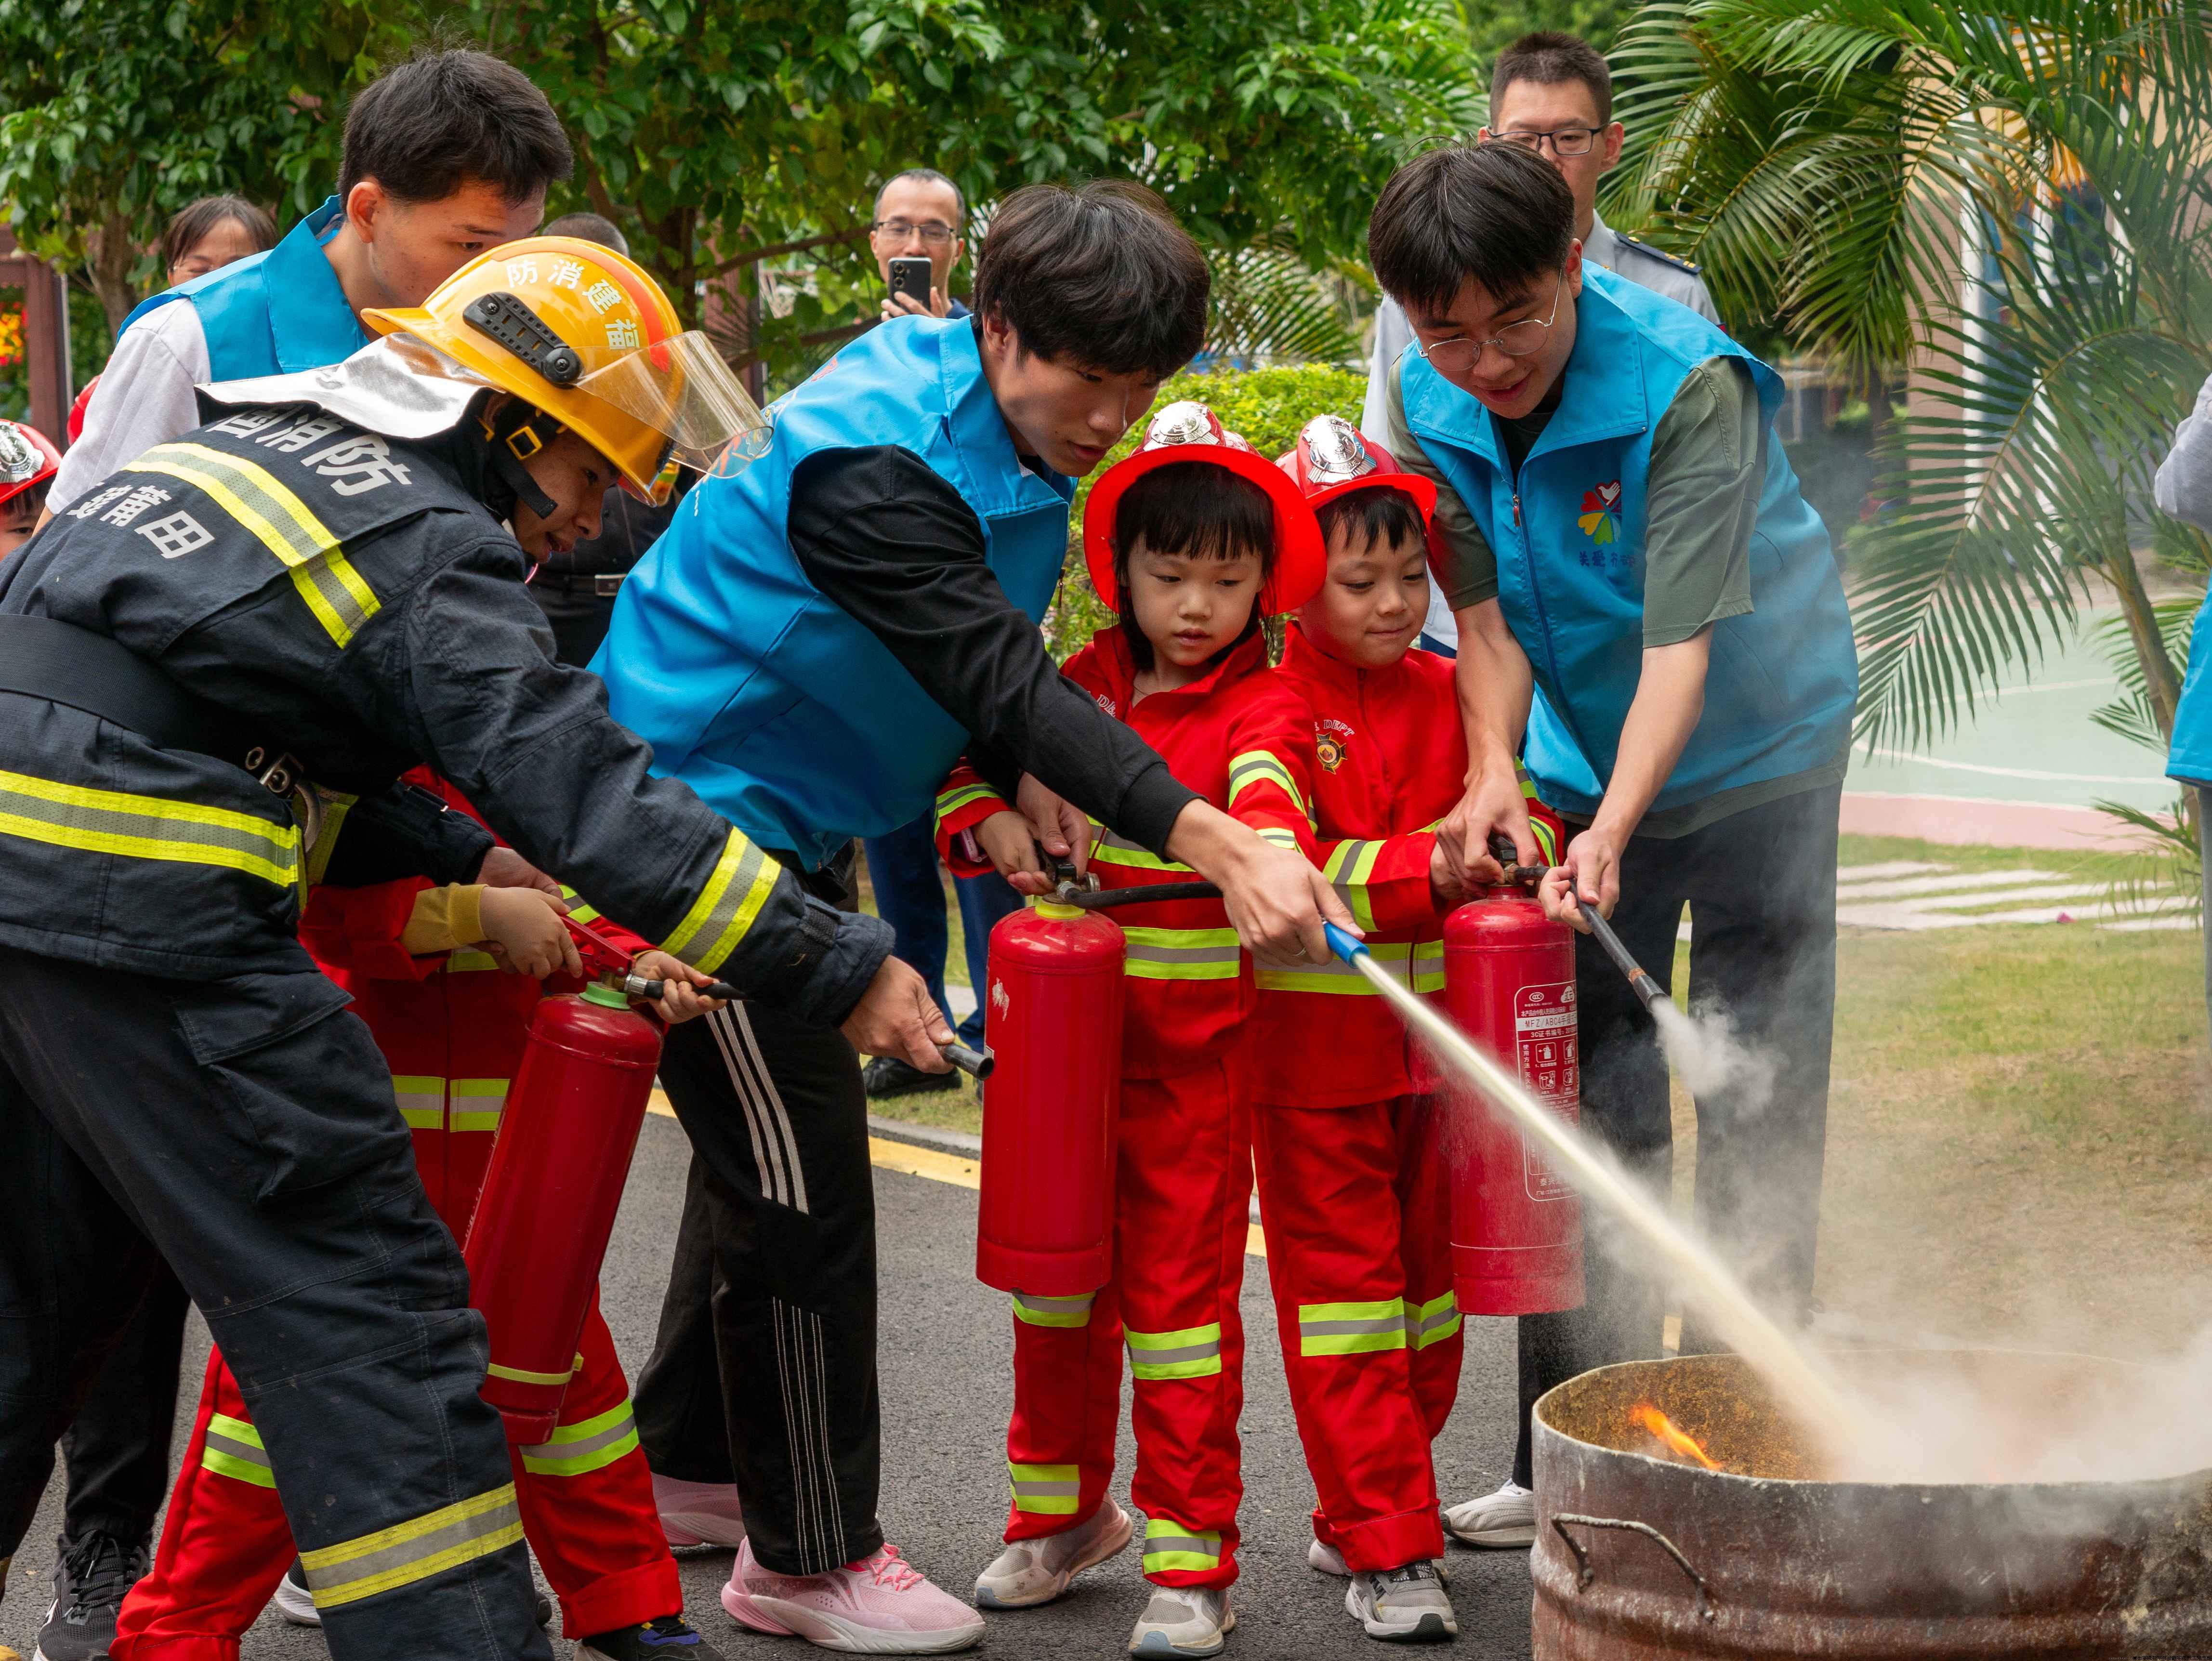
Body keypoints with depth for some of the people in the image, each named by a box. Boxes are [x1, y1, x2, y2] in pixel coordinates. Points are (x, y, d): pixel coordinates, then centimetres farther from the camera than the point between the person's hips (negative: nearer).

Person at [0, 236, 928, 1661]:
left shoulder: (271, 448, 21)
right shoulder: (431, 543, -5)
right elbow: (597, 805, -13)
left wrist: (459, 852, 18)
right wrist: (844, 969, -9)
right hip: (141, 913, -9)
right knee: (365, 1311, -4)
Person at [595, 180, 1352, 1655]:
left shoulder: (1023, 426, -1)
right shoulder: (868, 457, -30)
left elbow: (989, 651, 11)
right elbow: (993, 674, -39)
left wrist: (1026, 774, -10)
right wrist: (1214, 844, -48)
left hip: (794, 813, 10)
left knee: (776, 1143, 18)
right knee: (797, 1164, -7)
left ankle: (691, 1455, 35)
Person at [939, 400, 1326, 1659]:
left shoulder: (1264, 706, -7)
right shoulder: (1081, 685, 8)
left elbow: (1268, 797, -27)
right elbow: (971, 754, 17)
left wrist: (1264, 854, -49)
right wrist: (995, 822, -5)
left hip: (1195, 1046, -5)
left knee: (1184, 1284, -1)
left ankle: (1190, 1558, 8)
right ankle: (1061, 1514, 32)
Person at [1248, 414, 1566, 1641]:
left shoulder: (1450, 698, 8)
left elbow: (1529, 820, 12)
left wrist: (1512, 839, -11)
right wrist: (1424, 871, -25)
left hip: (1435, 1051, 6)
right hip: (1313, 1049, -6)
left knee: (1427, 1279, 13)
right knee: (1341, 1289, -2)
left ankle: (1360, 1517, 27)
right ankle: (1387, 1550, 2)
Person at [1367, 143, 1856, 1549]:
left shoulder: (1686, 383, -27)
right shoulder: (1430, 405, -10)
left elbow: (1682, 641, -33)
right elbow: (1487, 613, -7)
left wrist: (1615, 826, -45)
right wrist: (1496, 772, -25)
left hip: (1752, 756, -5)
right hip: (1578, 763, 5)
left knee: (1756, 1112, -3)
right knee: (1588, 1109, 6)